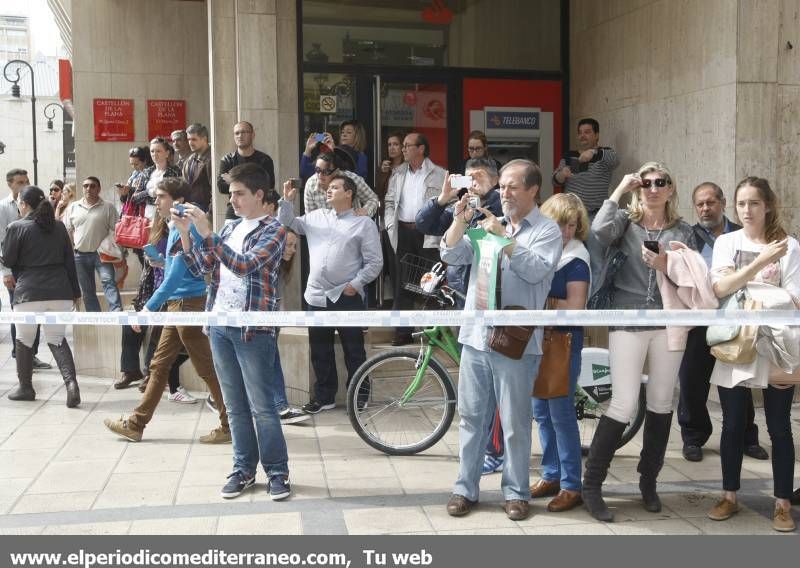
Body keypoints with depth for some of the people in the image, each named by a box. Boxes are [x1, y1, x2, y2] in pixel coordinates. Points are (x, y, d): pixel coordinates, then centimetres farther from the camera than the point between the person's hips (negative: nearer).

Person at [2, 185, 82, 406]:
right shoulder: (58, 227, 8)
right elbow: (69, 260, 9)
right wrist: (75, 292, 13)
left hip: (29, 291, -4)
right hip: (59, 290, 4)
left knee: (24, 340, 14)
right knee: (57, 339, 10)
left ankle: (25, 387, 23)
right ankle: (70, 381, -11)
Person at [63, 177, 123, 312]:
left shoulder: (108, 207, 1)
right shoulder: (73, 207, 9)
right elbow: (66, 231, 13)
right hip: (80, 255, 4)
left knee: (108, 281, -23)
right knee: (87, 291, 8)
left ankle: (116, 313, -33)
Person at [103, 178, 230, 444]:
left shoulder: (186, 228, -16)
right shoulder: (175, 227, 14)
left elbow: (176, 274, -22)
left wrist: (149, 308, -21)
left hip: (189, 304, -10)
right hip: (178, 305, 10)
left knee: (206, 368, -3)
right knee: (159, 365, 13)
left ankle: (230, 425, 6)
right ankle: (136, 424, 20)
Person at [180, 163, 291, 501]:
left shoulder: (273, 230, -6)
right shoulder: (229, 228, 15)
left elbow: (244, 265, -21)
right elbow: (198, 267, 13)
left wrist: (207, 234, -22)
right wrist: (184, 231, 1)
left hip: (252, 329, -6)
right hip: (219, 326, 6)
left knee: (261, 406, -2)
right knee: (235, 405, 12)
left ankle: (278, 472, 11)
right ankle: (244, 469, 22)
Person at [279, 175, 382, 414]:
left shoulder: (364, 223, -2)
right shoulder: (316, 217, 13)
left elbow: (374, 262, -4)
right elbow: (288, 224, 18)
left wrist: (355, 284, -12)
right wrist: (287, 201, 4)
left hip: (347, 298, -5)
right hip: (317, 296, 5)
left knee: (353, 351, 4)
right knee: (320, 351, 13)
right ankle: (324, 397, 25)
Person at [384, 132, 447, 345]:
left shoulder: (439, 175, -3)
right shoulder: (398, 173, 13)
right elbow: (389, 201, 17)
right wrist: (390, 224, 5)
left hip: (427, 233, -4)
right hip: (403, 233, 4)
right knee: (402, 282, 6)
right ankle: (403, 331, 13)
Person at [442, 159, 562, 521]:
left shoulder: (547, 230, 0)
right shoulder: (488, 224, 15)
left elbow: (536, 270, -17)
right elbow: (451, 256, 6)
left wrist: (502, 238, -19)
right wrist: (460, 220, -7)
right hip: (475, 337, 5)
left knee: (515, 422, 4)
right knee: (471, 417, 10)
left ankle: (516, 492, 17)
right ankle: (466, 488, 20)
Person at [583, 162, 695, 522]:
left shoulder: (683, 233, 10)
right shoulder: (626, 222, 4)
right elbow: (599, 233, -19)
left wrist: (666, 267, -14)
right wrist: (619, 191, -10)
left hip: (668, 323, 3)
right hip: (627, 322, -3)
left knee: (661, 404, 9)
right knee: (623, 406, -8)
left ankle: (648, 481, 26)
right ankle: (591, 484, 4)